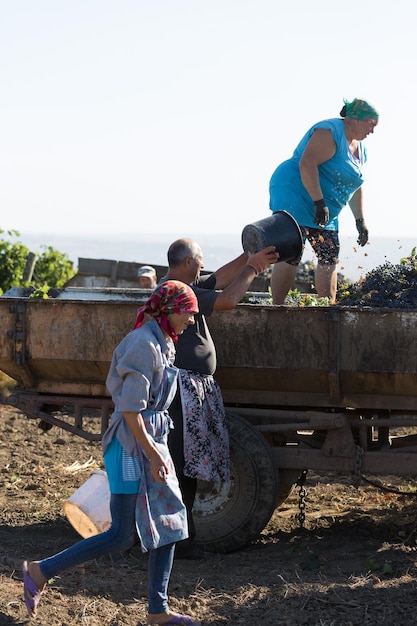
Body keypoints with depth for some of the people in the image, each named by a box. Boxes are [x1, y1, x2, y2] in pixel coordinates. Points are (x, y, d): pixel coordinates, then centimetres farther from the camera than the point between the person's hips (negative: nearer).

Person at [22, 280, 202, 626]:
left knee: (169, 523, 9)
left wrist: (157, 450, 17)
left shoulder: (162, 344, 12)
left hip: (152, 440, 10)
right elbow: (130, 408, -21)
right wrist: (152, 454, -20)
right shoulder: (143, 344, -17)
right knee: (122, 536, -7)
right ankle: (40, 572, 3)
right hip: (132, 445, -10)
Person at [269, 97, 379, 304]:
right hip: (295, 196, -10)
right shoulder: (331, 132, -15)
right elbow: (307, 164, -26)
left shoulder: (360, 149, 15)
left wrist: (360, 220, 18)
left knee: (330, 258, 2)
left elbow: (354, 186, 24)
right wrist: (319, 202, -29)